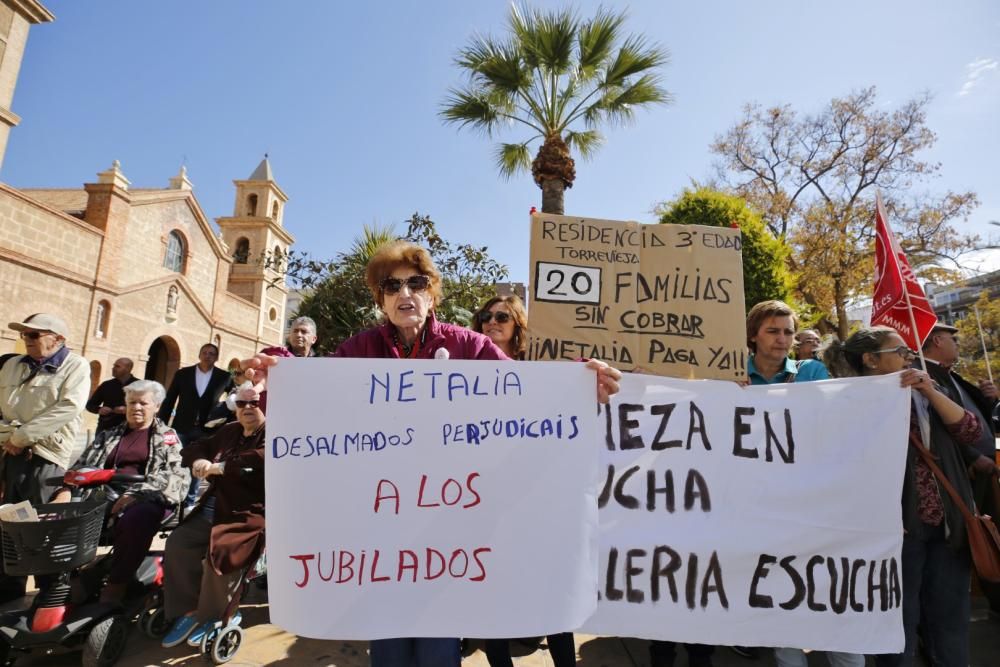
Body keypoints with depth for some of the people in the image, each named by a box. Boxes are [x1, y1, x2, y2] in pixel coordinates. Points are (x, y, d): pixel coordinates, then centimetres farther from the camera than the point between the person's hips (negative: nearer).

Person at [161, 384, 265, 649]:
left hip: (251, 514, -8)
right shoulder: (229, 431, 17)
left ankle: (214, 616, 0)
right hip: (213, 509, 8)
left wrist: (221, 467, -25)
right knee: (177, 543, -6)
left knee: (219, 551, -27)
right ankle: (190, 610, 8)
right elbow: (197, 447, 23)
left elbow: (264, 457, -28)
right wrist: (199, 461, -2)